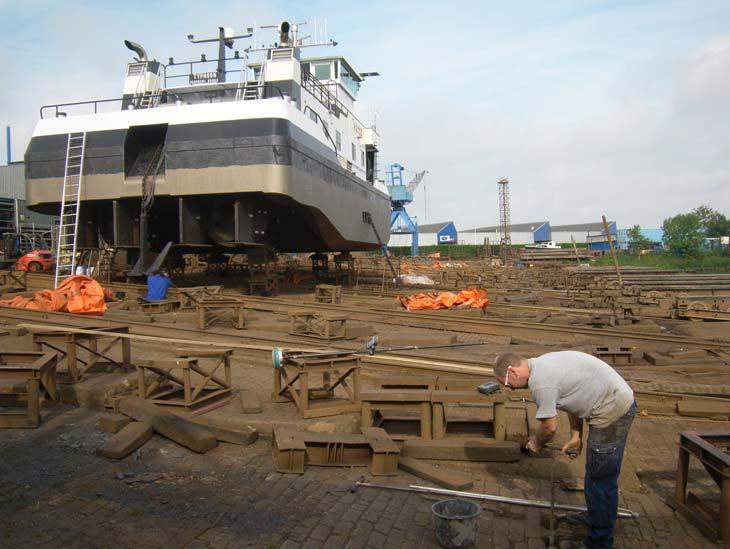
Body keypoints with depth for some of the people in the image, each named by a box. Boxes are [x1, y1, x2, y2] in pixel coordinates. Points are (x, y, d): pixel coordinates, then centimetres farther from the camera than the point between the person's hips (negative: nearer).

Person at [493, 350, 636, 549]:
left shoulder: (540, 381, -21)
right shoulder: (544, 365, 9)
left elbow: (550, 426, -13)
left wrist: (537, 443, 8)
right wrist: (576, 436, 19)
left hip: (612, 411, -10)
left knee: (599, 482, -1)